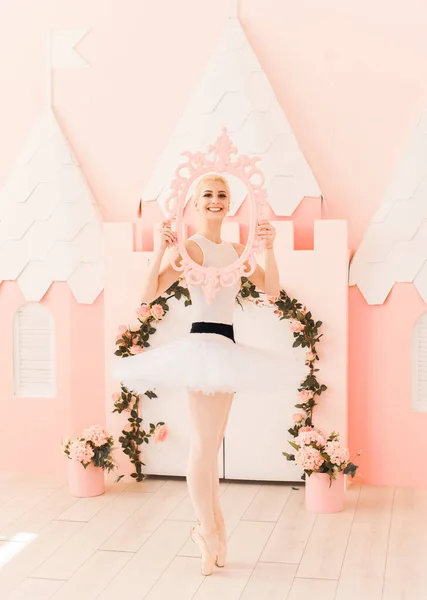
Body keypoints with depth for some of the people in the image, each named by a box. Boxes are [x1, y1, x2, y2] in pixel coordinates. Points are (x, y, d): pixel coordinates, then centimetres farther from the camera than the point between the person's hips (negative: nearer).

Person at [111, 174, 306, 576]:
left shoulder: (236, 251, 12)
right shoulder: (191, 248, -8)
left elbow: (271, 289, 8)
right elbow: (149, 295, -16)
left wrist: (268, 249, -5)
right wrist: (159, 253, -28)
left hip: (227, 347, 8)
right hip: (204, 344, -8)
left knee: (211, 445, 15)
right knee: (203, 445, -2)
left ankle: (211, 526, 26)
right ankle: (209, 530, 13)